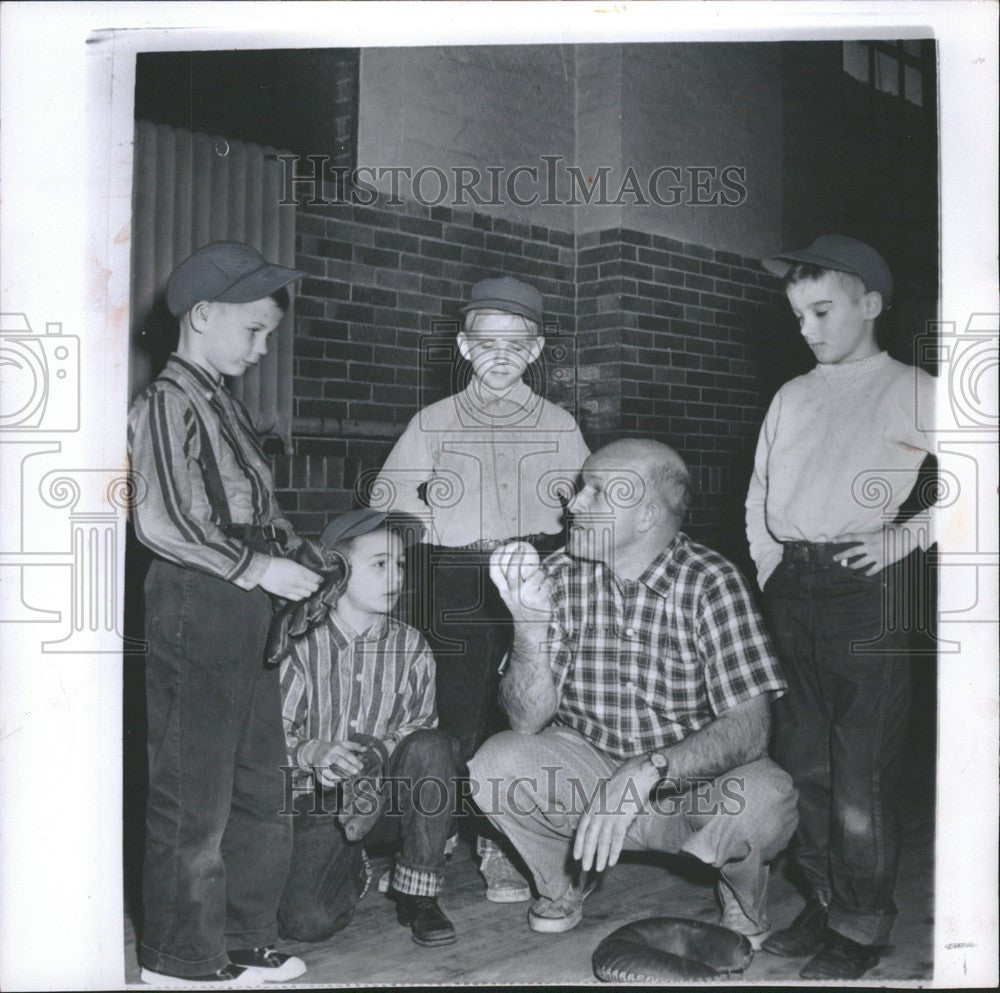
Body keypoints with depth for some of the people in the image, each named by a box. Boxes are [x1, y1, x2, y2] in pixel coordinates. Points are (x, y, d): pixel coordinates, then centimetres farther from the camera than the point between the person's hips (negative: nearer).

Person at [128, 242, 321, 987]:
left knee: (262, 783, 15)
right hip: (196, 606, -9)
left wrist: (295, 550, 6)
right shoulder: (170, 402, -11)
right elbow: (162, 522, -20)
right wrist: (263, 568, -17)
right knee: (194, 790, 2)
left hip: (243, 612, 9)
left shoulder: (221, 402, 16)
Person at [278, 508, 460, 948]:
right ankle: (353, 870, 15)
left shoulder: (411, 648, 1)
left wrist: (376, 755, -23)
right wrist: (311, 752, -26)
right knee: (305, 921, -24)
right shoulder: (301, 645, -6)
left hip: (387, 794, 2)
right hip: (318, 803, -2)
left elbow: (419, 729, -3)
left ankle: (418, 896, -13)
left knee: (432, 745, -29)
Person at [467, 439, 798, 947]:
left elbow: (748, 728, -24)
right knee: (497, 763, -23)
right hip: (587, 767, 3)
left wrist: (647, 771, -38)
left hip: (697, 776, -2)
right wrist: (531, 624, -30)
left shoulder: (710, 582, -16)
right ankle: (564, 881, 9)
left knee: (764, 799, -33)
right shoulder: (560, 577, -8)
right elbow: (528, 720, -13)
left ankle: (743, 892, 6)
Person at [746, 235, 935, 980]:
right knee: (803, 754, 11)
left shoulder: (912, 392, 1)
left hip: (866, 581, -6)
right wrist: (770, 574, 11)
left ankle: (863, 926, 8)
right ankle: (824, 902, 23)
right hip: (792, 584, 6)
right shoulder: (793, 396, 17)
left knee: (861, 764, -5)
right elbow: (760, 497, 21)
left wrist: (905, 535, -12)